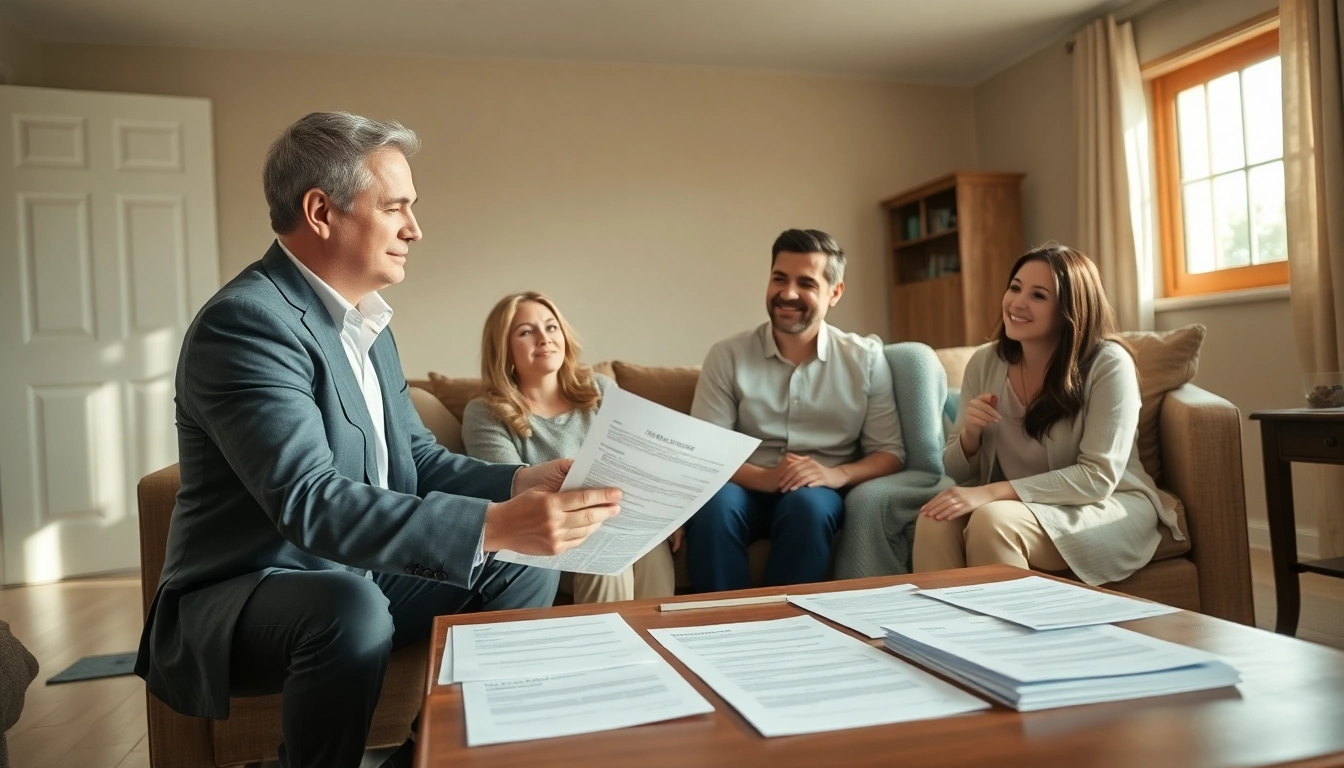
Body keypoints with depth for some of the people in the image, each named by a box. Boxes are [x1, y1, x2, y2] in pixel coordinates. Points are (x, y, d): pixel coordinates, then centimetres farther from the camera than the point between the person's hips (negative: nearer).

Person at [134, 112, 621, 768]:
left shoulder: (365, 321, 7)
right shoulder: (247, 320, -22)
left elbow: (417, 458, 8)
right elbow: (310, 502, -33)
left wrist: (518, 482, -10)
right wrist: (496, 525, -41)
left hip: (352, 574, 9)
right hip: (243, 593, -8)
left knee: (524, 572, 4)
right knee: (353, 610, -37)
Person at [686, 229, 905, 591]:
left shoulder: (865, 358, 4)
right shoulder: (727, 357, 2)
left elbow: (890, 453, 4)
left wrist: (837, 475, -18)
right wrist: (764, 478, -23)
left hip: (822, 495, 0)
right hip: (750, 490, 0)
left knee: (808, 502, -34)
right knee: (714, 503, -33)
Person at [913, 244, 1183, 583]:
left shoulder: (1108, 363, -15)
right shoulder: (985, 362, -3)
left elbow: (1098, 478, -21)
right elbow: (958, 472, 4)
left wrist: (992, 493, -30)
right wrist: (970, 434, -20)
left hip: (1108, 508, -4)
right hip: (1015, 507, 4)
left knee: (992, 521, -30)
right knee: (935, 521, -26)